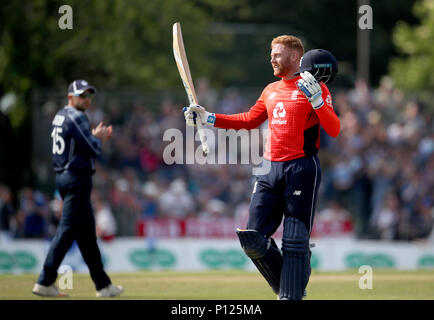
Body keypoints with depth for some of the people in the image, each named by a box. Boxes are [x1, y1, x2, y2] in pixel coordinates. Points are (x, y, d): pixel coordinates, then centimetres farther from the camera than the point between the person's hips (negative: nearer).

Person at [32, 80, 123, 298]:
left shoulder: (60, 117, 17)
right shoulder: (76, 118, -13)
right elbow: (93, 150, -16)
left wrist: (96, 137, 14)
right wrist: (98, 137, 4)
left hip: (63, 176, 10)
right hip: (77, 178, -10)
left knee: (87, 233, 11)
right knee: (67, 230, -9)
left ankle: (103, 285, 15)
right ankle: (45, 282, -11)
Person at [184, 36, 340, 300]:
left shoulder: (314, 87, -3)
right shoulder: (271, 90, 18)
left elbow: (334, 130, -13)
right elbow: (249, 120, 28)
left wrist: (316, 99, -27)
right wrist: (208, 118, 21)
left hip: (301, 169, -7)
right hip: (270, 170, 7)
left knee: (295, 242, -8)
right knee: (254, 239, 2)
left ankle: (292, 296, -4)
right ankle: (287, 286, 18)